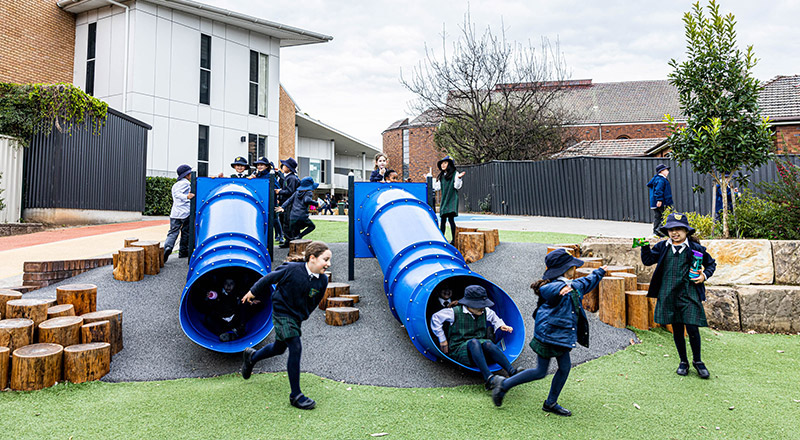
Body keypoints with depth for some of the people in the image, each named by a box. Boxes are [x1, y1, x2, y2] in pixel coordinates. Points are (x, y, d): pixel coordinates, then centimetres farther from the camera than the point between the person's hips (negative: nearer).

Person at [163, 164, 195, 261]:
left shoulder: (175, 184, 22)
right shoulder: (186, 183, -3)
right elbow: (177, 194, -18)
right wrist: (187, 197, -34)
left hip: (175, 213, 6)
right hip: (185, 212, -6)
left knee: (173, 232, 0)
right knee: (185, 232, 9)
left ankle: (167, 247, -25)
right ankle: (183, 252, 16)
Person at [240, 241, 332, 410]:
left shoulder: (322, 280, -8)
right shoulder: (292, 269, -23)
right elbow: (270, 278, -8)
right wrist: (253, 293, 4)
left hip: (296, 317, 7)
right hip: (282, 312, -7)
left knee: (279, 348, 22)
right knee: (295, 348, -16)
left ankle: (251, 357, 54)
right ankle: (295, 395, -6)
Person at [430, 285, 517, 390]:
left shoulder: (485, 311, 11)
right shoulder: (455, 312, -5)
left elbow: (493, 316, 36)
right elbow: (436, 318, 4)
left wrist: (501, 325, 17)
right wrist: (442, 339, 5)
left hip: (479, 350, 4)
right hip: (459, 350, -4)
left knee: (488, 343, -33)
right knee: (473, 342, -39)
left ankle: (512, 372, -47)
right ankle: (488, 378, -56)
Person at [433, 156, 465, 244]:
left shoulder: (455, 173, -1)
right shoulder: (441, 175, 17)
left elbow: (457, 186, -8)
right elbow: (437, 187, 18)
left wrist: (458, 178, -23)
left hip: (452, 199, -6)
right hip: (444, 199, 6)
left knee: (451, 218, -12)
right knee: (443, 219, 5)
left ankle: (454, 239, -10)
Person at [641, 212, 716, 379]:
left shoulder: (695, 248, 2)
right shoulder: (662, 247, 8)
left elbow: (711, 263, 15)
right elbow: (647, 260, 7)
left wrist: (704, 275, -2)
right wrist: (645, 246, -6)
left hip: (689, 294, -2)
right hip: (668, 295, 2)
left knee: (692, 328, -7)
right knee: (677, 329, 10)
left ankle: (697, 361, 17)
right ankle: (683, 361, 27)